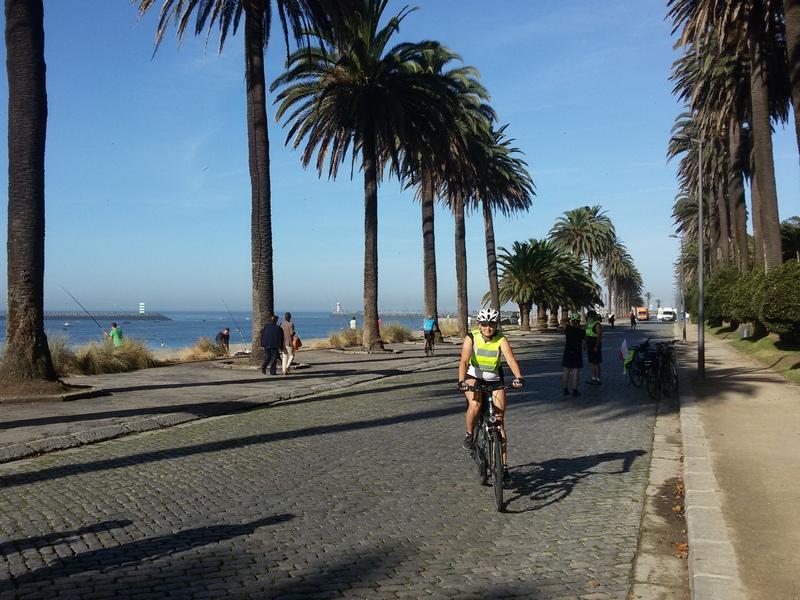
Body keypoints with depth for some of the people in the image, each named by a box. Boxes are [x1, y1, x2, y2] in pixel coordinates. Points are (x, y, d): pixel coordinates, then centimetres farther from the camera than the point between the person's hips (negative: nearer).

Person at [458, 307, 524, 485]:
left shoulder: (501, 340, -16)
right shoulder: (471, 338, -17)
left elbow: (511, 359, -31)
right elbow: (464, 361, -29)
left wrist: (519, 377, -50)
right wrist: (461, 381, -46)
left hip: (494, 379, 1)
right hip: (473, 377, -1)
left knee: (500, 422, -2)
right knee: (475, 405, -33)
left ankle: (504, 466, 5)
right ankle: (469, 434, -3)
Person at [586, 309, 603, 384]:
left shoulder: (597, 325, -13)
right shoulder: (589, 325, 14)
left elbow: (599, 336, -18)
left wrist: (596, 346, -23)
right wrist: (585, 344, 19)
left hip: (595, 345, -9)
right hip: (589, 345, 9)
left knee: (596, 363, -6)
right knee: (592, 362, 12)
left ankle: (598, 379, -2)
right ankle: (593, 378, 19)